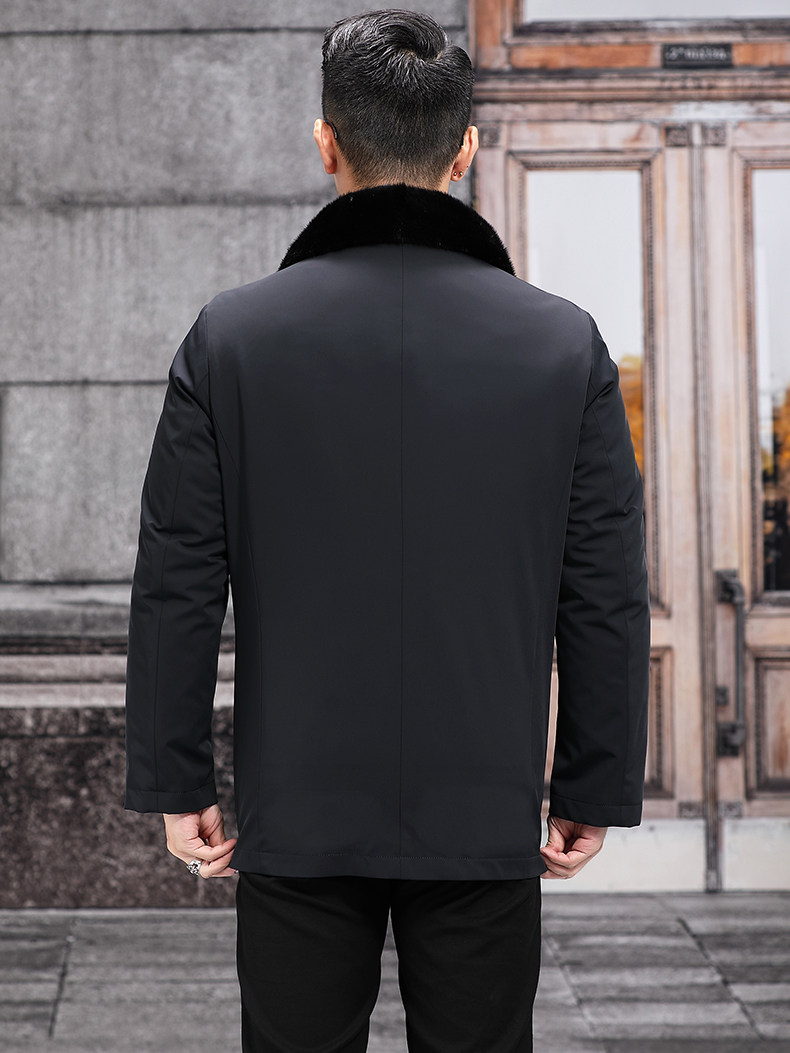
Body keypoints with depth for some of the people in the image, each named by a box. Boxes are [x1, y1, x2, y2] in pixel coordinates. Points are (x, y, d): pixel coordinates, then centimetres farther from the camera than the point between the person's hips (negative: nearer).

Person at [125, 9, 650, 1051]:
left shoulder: (230, 336, -5)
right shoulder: (566, 343, -4)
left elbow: (177, 586, -4)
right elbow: (606, 599, -2)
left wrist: (176, 783, 5)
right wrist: (595, 792, 7)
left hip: (297, 817, 0)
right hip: (486, 815, 1)